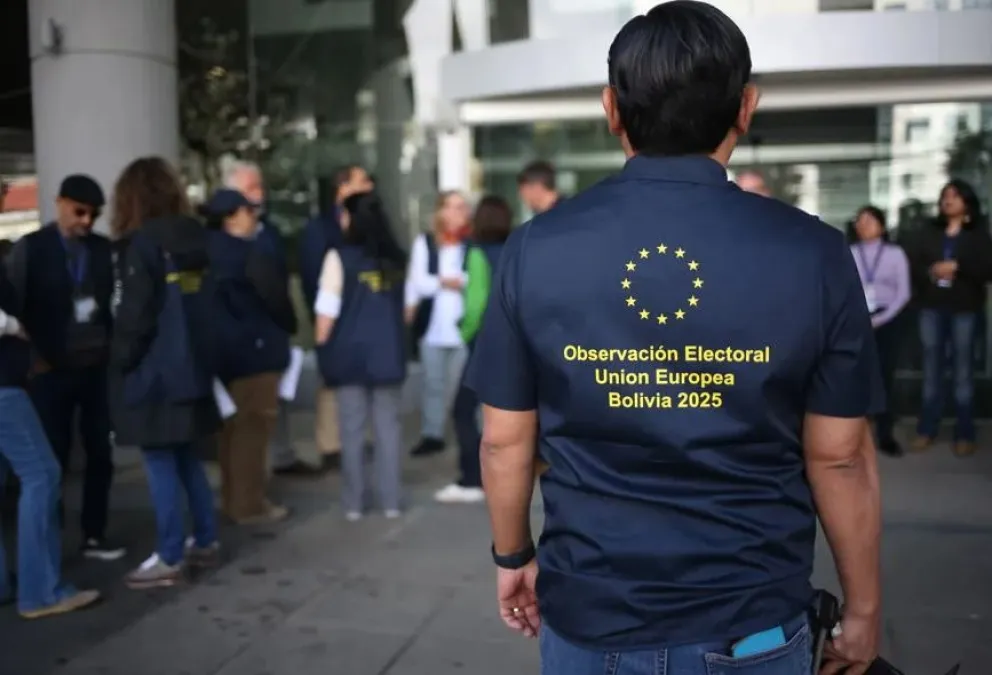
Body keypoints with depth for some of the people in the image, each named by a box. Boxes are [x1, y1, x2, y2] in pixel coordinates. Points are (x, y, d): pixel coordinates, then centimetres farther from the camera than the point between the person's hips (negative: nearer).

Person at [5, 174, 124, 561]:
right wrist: (36, 356, -7)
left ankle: (94, 535, 20)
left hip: (96, 366, 3)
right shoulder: (30, 248, -2)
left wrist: (110, 346, -2)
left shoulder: (103, 248, 6)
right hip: (52, 369, -3)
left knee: (100, 453, 7)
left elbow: (114, 299, 8)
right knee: (54, 458, 2)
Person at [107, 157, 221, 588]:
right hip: (191, 368, 7)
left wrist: (120, 361, -3)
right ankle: (205, 542, 23)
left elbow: (135, 314, -15)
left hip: (153, 372, -7)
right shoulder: (195, 239, 7)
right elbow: (205, 305, 8)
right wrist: (197, 355, 13)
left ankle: (169, 559, 4)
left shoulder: (141, 244, -12)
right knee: (188, 460, 17)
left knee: (161, 465, -1)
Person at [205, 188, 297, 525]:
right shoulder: (249, 252, -15)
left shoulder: (208, 251, 8)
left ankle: (233, 499, 24)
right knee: (253, 427, -1)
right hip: (256, 348, -8)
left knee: (233, 426, 16)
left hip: (222, 348, 8)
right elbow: (275, 295, -12)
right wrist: (289, 326, 6)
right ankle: (249, 503, 3)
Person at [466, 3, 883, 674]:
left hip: (589, 616, 1)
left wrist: (513, 556, 14)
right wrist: (862, 608, 9)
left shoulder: (536, 249, -10)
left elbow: (505, 439, -2)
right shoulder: (812, 255, -12)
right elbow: (839, 456, -6)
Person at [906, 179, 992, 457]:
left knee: (963, 370, 2)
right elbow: (911, 263, 3)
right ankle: (927, 429, 14)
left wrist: (956, 267, -16)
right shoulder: (927, 233, 10)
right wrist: (930, 272, -15)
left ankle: (964, 434, 9)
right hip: (931, 307, 2)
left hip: (965, 309, -2)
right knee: (931, 368, 7)